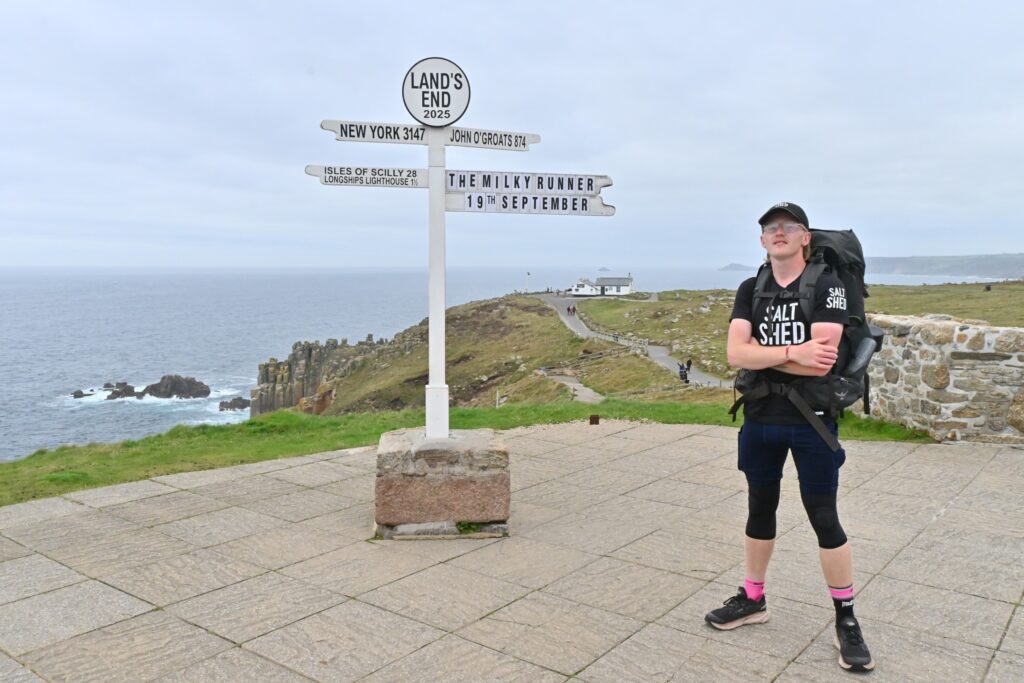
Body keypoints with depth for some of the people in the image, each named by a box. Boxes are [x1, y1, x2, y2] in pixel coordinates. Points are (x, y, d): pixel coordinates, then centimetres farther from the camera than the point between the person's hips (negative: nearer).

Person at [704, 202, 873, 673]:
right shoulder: (750, 290, 3)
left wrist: (758, 353, -13)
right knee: (760, 511, 16)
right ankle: (752, 600, 33)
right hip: (760, 420, 4)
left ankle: (846, 620, 21)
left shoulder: (826, 286, -11)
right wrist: (791, 352, -21)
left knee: (824, 519, 5)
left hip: (812, 421, -4)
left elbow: (821, 362, -23)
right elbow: (734, 354, -11)